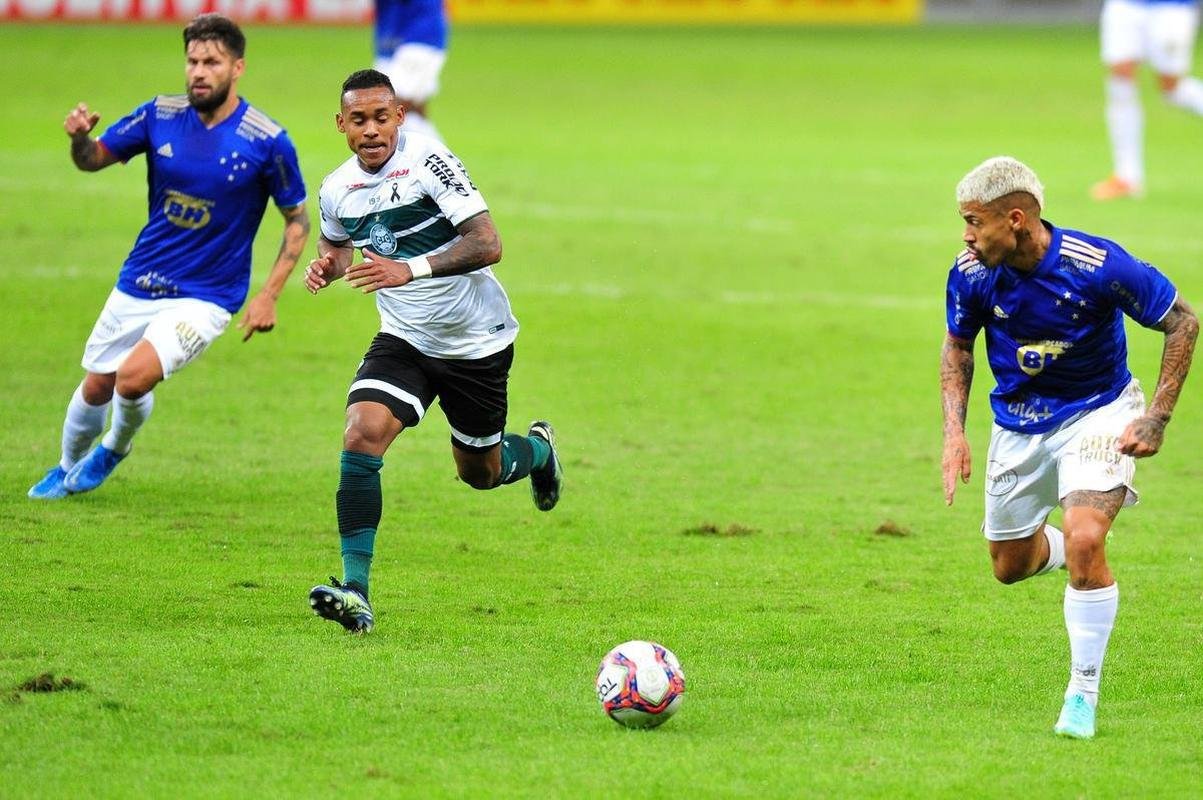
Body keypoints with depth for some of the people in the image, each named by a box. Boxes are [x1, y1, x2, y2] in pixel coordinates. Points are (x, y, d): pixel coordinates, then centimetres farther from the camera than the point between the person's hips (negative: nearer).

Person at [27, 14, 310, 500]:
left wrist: (269, 295, -11)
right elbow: (93, 160, 3)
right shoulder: (161, 115, -6)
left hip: (204, 296, -4)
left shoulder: (267, 142, -15)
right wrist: (79, 138, -21)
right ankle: (67, 470, 41)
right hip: (138, 285, 4)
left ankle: (114, 449, 11)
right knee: (95, 388, 12)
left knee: (135, 376, -22)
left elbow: (297, 220, -4)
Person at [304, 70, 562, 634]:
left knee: (479, 472, 12)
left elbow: (487, 243, -26)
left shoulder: (428, 161, -22)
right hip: (404, 339, 4)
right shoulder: (337, 190, -4)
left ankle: (538, 450, 50)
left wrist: (410, 269, -36)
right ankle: (355, 591, -22)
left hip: (476, 340, -3)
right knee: (361, 436, -21)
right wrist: (326, 265, -4)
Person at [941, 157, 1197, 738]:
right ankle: (1077, 556, 48)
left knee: (1084, 542, -24)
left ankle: (1083, 692, -9)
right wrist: (954, 430, -7)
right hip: (1017, 422, 4)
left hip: (1096, 412, -4)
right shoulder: (972, 275, -16)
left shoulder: (1098, 265, -27)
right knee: (1010, 565, 11)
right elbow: (958, 346, 5)